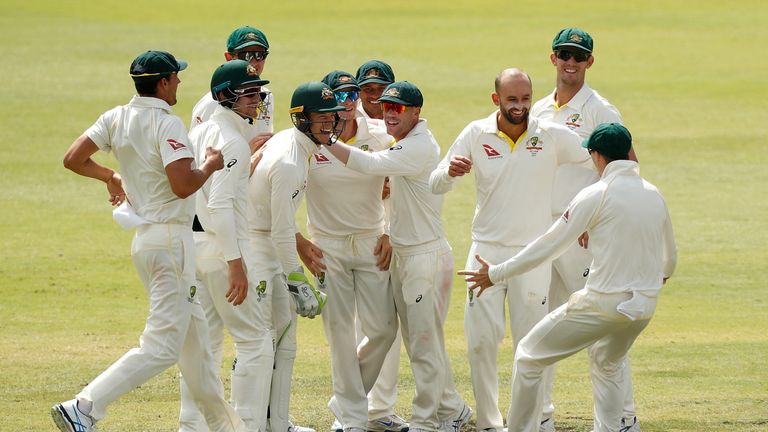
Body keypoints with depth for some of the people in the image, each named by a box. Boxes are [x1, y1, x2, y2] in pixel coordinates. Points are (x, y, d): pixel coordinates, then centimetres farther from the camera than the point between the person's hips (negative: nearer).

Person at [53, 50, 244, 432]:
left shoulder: (116, 118, 5)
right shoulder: (167, 124, -17)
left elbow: (73, 159, 4)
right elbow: (182, 185, -25)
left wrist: (108, 176, 22)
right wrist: (210, 165, -6)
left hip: (144, 239, 9)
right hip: (172, 239, -9)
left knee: (194, 338, 19)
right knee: (162, 346, -10)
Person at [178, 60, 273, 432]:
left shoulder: (199, 133, 13)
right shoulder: (233, 140, -15)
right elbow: (220, 204, -22)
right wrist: (235, 261, -24)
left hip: (193, 246, 9)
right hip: (223, 247, -9)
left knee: (204, 342, 13)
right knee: (255, 339, -4)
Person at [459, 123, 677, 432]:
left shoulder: (596, 195, -10)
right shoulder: (654, 195, 9)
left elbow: (549, 245, -9)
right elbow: (669, 256, 23)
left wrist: (496, 274, 0)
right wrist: (662, 275, 47)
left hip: (601, 303, -7)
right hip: (644, 306, 7)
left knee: (529, 358, 6)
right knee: (607, 364, 33)